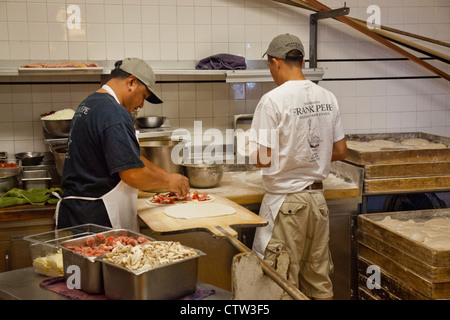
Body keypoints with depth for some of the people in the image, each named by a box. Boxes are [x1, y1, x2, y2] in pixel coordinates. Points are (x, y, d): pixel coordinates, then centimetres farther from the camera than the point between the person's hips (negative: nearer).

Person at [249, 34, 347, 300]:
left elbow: (264, 159, -17)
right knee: (319, 279, 16)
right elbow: (340, 151, 10)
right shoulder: (328, 98, 4)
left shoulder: (273, 100, -15)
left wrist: (252, 154, 4)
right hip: (317, 196, 6)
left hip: (286, 201, -6)